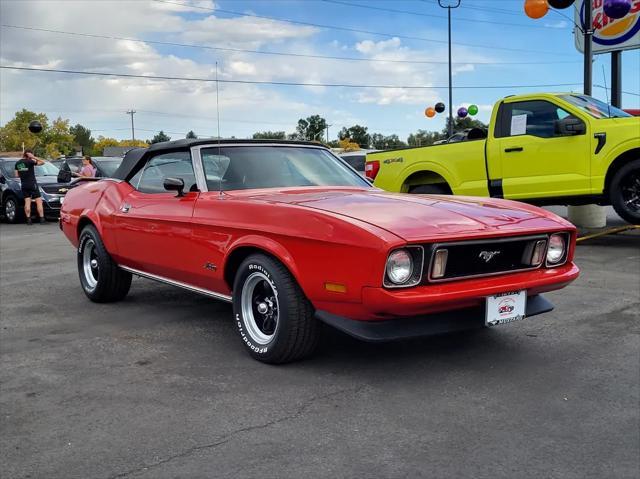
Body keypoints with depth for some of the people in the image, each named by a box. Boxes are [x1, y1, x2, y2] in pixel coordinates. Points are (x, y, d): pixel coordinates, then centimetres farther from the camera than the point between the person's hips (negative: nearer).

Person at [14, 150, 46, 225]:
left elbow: (17, 175, 11)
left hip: (23, 185, 6)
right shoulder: (30, 162, -12)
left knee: (27, 202, 6)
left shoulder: (17, 163, 7)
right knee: (39, 202, -3)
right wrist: (33, 157, -11)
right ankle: (42, 219, -8)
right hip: (32, 184, -6)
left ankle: (28, 219, 2)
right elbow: (43, 162, -10)